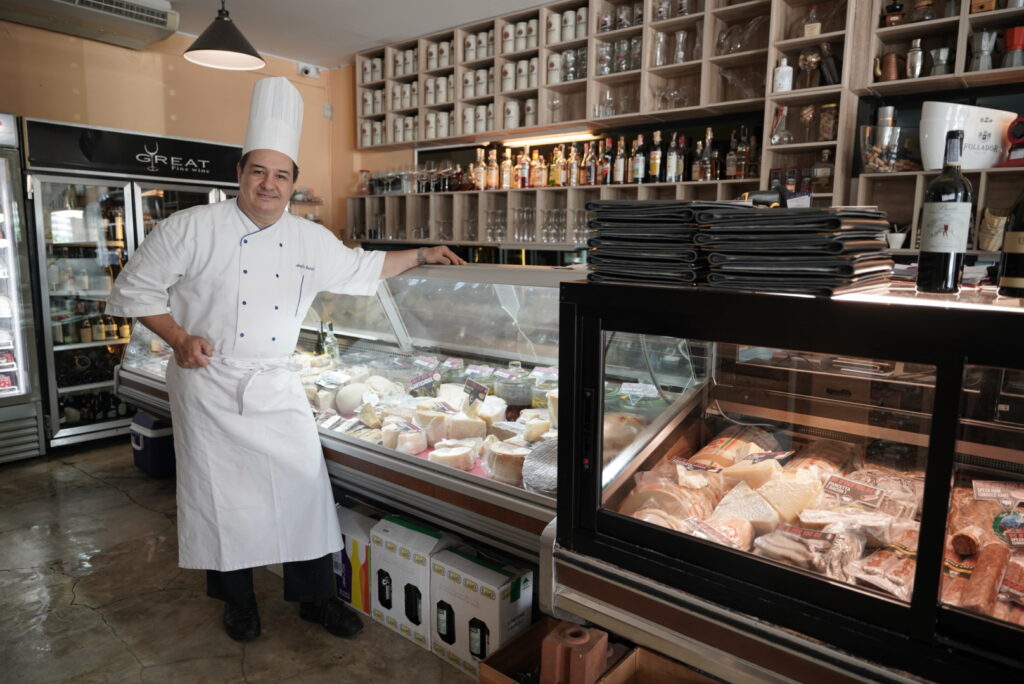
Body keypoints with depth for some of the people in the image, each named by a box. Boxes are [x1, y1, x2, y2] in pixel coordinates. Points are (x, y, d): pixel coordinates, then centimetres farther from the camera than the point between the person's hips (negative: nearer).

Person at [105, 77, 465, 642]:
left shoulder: (311, 241, 4)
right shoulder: (192, 229, -8)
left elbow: (361, 268, 18)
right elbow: (135, 288, -1)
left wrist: (421, 255, 17)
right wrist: (178, 338, -13)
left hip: (276, 386, 3)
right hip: (208, 385, -3)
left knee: (305, 484, 3)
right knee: (222, 494, 7)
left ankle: (315, 595, 21)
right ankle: (237, 600, 29)